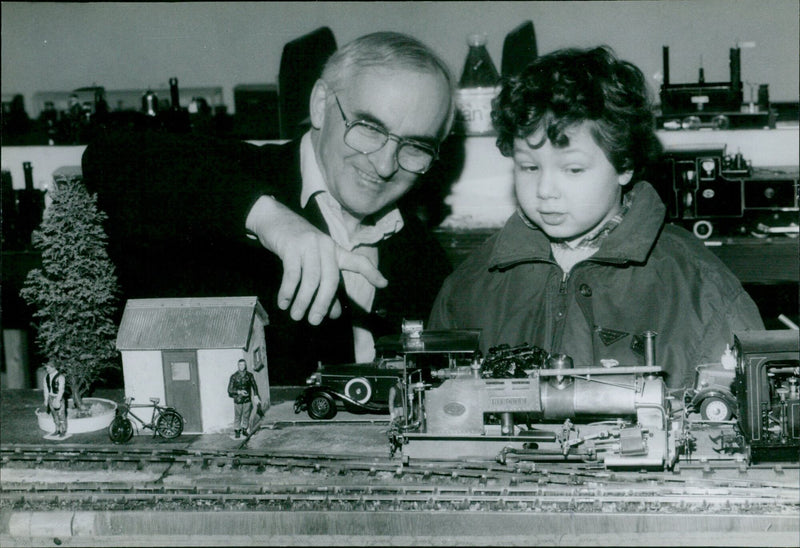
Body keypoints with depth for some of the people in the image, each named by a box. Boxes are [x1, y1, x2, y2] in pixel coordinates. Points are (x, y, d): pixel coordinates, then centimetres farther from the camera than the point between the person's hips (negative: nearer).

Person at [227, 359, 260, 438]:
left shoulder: (249, 375, -2)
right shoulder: (234, 377, -10)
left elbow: (254, 386, 10)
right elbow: (230, 390, -7)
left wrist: (256, 396, 4)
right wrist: (239, 392, -19)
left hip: (247, 399, 2)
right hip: (238, 400, -2)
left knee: (246, 416, 8)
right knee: (237, 416, 5)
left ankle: (244, 430, 25)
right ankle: (237, 431, 21)